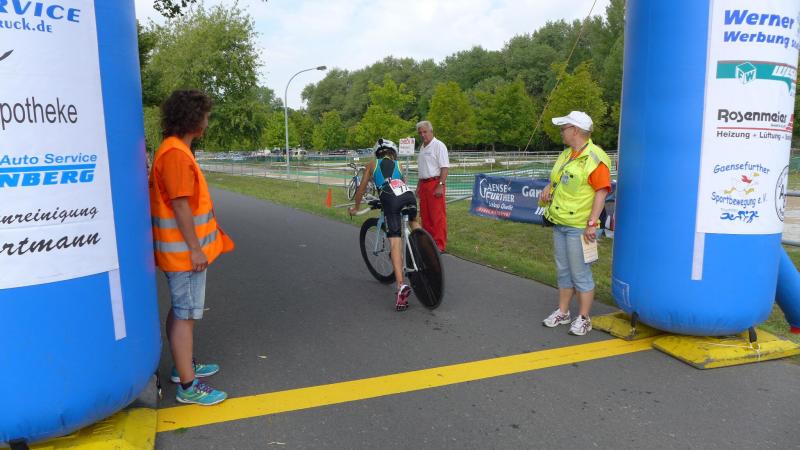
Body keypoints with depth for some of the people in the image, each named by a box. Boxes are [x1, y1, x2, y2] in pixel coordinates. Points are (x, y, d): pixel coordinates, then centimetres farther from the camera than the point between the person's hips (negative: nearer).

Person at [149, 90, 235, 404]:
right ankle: (188, 386, 5)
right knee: (186, 316, -4)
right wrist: (195, 248, -20)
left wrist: (197, 244, 21)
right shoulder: (176, 153, -19)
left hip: (184, 249, 10)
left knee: (180, 311, 19)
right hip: (185, 251, -10)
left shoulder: (177, 150, 13)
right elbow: (180, 205, -23)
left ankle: (183, 366, 34)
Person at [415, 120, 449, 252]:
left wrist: (441, 185, -22)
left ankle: (440, 244, -2)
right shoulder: (422, 147, 17)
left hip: (435, 183, -8)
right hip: (424, 184, 9)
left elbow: (445, 167, -15)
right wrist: (419, 186, 20)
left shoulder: (438, 145, -9)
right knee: (425, 215, 11)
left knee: (437, 216, -6)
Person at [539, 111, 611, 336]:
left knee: (581, 275, 0)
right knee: (564, 271, 16)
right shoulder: (566, 154, 12)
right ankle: (562, 313, 27)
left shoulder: (595, 158, -15)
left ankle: (584, 319, 12)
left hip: (578, 227, -8)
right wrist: (549, 187, 4)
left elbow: (601, 192, -19)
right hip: (559, 224, 8)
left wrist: (592, 223, -23)